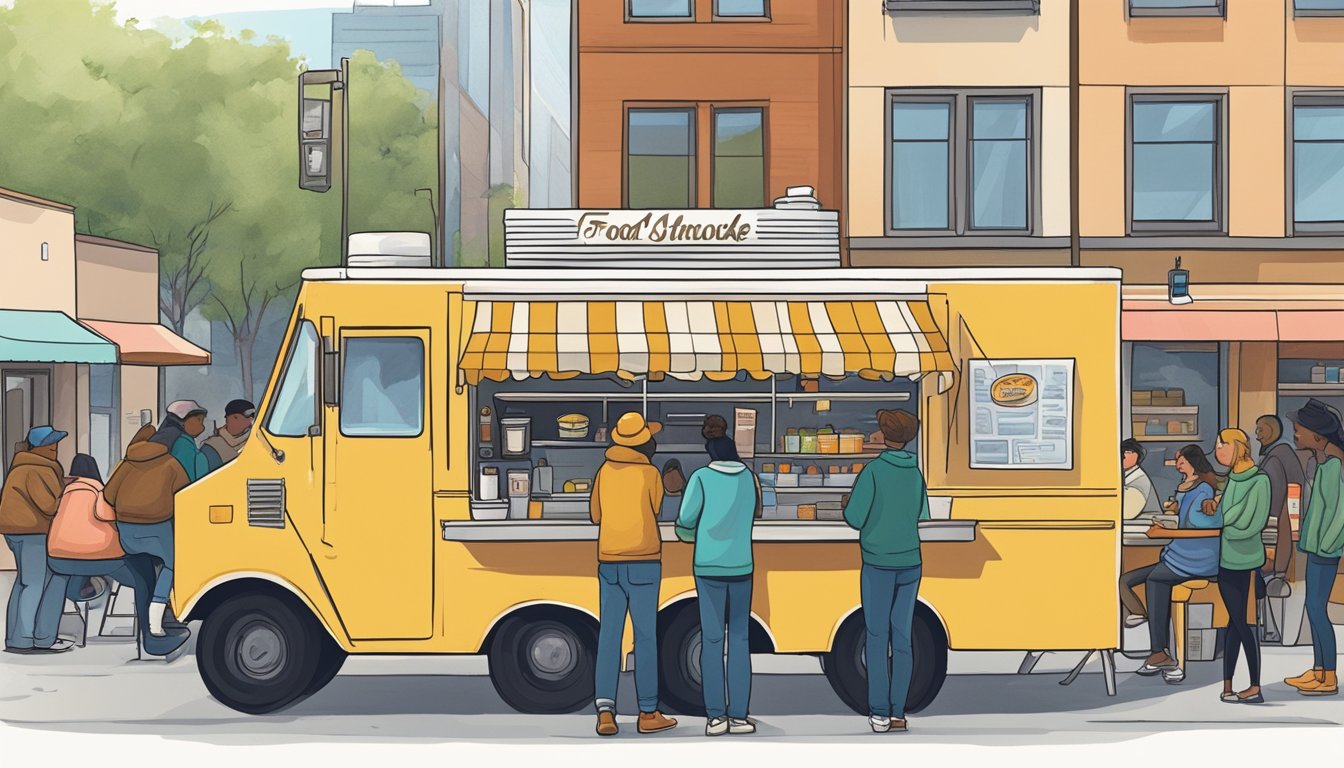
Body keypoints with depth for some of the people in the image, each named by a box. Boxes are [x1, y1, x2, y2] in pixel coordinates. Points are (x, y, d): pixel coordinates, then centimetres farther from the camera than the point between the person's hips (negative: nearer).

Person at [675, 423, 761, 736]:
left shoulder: (702, 478, -5)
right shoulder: (749, 477, 3)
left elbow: (686, 520, -6)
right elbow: (755, 513, 10)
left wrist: (687, 534, 16)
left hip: (709, 568, -2)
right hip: (741, 567, 2)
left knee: (712, 640, 1)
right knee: (740, 640, 6)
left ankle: (715, 715, -4)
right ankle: (738, 715, 2)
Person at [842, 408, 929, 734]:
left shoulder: (873, 471, -11)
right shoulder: (916, 474, 6)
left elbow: (854, 518, -13)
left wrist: (848, 505, 10)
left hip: (878, 566, -4)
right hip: (910, 564, 4)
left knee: (877, 639, 0)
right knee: (902, 639, 6)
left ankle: (879, 713, -4)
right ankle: (898, 713, 4)